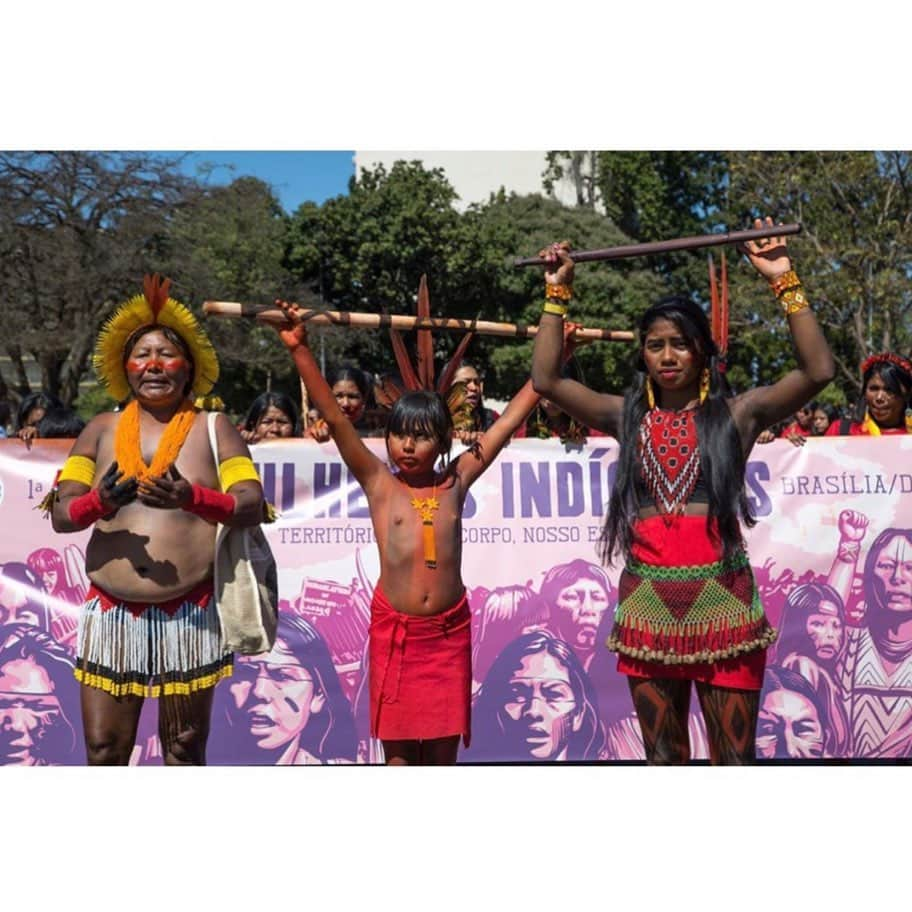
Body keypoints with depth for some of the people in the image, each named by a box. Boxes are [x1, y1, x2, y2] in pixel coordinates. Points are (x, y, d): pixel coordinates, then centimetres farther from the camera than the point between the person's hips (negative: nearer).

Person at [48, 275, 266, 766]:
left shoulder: (213, 427, 2)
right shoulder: (100, 429, 9)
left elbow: (252, 506, -8)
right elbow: (61, 514, 3)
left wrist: (192, 498, -27)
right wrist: (98, 502, -20)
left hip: (189, 614, -2)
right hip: (111, 614, 2)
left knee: (184, 749, 10)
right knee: (103, 751, 7)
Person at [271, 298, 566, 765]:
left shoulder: (455, 481, 1)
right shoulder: (378, 482, -3)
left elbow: (509, 419, 3)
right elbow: (334, 418, -11)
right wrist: (300, 349, -18)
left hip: (449, 630, 1)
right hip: (394, 629, -1)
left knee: (443, 748, 10)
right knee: (398, 749, 8)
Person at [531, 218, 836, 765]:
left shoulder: (735, 415, 1)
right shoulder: (629, 418, 8)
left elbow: (818, 372, -11)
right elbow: (546, 380, 5)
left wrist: (785, 284, -13)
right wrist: (558, 294, 4)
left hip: (722, 603, -3)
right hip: (647, 605, 3)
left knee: (735, 757, 6)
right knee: (663, 757, 15)